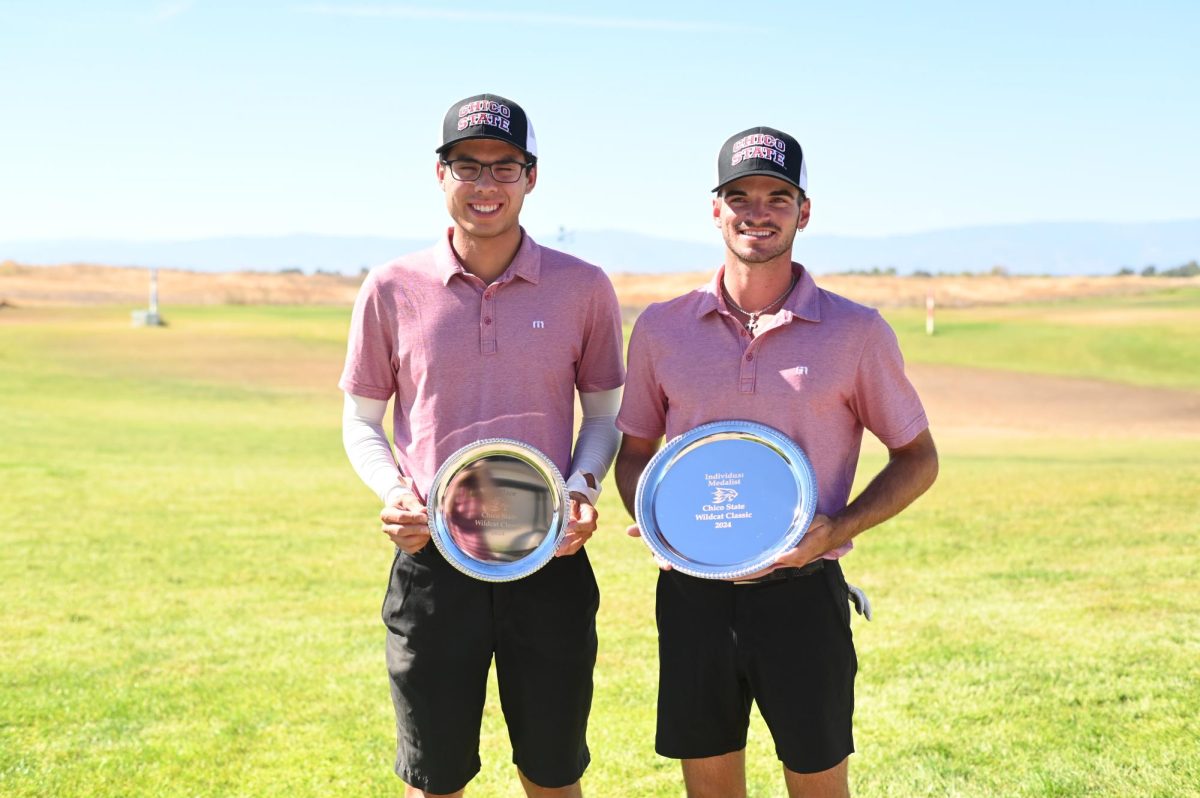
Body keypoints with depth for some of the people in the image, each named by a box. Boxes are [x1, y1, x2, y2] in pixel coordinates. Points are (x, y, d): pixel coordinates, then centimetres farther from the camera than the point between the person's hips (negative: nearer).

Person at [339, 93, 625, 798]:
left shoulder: (583, 287, 1)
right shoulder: (393, 289, 0)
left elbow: (605, 413, 11)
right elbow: (361, 421, 9)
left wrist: (582, 488, -8)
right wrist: (394, 491, -10)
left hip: (550, 563, 0)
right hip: (433, 566, 0)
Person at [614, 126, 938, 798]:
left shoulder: (857, 332, -2)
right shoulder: (661, 328, 4)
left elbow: (918, 457, 5)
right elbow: (635, 451, 15)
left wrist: (839, 528, -11)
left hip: (801, 593, -2)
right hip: (692, 595, 2)